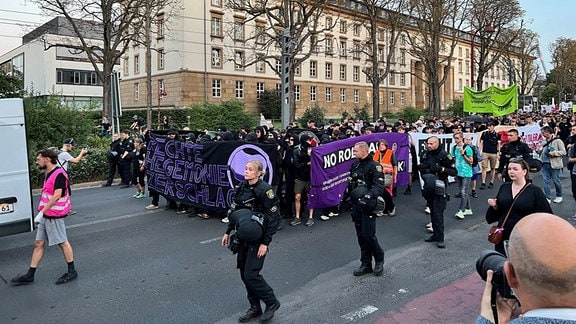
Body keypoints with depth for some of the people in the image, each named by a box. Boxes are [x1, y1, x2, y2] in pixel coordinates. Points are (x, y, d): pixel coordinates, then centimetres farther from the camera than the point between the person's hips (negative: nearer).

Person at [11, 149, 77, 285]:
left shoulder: (59, 173, -17)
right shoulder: (48, 173, 13)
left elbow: (57, 195, -25)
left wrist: (41, 212, -26)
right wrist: (42, 213, 17)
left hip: (54, 215, -9)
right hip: (45, 214, 9)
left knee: (62, 242, 2)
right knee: (38, 243, 11)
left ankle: (71, 271, 15)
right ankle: (30, 276, 18)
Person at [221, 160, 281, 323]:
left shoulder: (265, 190, -16)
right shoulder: (242, 188, 5)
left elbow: (274, 218, -16)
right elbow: (235, 211, 15)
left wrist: (265, 243, -18)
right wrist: (227, 232, 13)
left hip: (258, 239, -7)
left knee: (251, 274, -7)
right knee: (244, 274, 11)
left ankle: (272, 302, 16)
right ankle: (255, 308, 28)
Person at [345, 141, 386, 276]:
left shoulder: (374, 166, -11)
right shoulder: (355, 164, 12)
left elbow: (379, 186, -20)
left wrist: (369, 195, -35)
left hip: (368, 206, -7)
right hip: (356, 205, 7)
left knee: (368, 235, -8)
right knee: (361, 236, 10)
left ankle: (379, 260, 17)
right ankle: (366, 265, 20)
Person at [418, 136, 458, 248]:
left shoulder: (444, 155, -11)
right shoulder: (424, 154, 5)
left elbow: (454, 171, -11)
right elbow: (421, 167, 21)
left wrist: (441, 169, -23)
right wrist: (420, 167, -2)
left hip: (439, 187, -6)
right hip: (428, 186, 6)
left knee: (438, 212, -9)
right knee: (432, 211, 12)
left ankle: (440, 238, -4)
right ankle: (435, 234, 22)